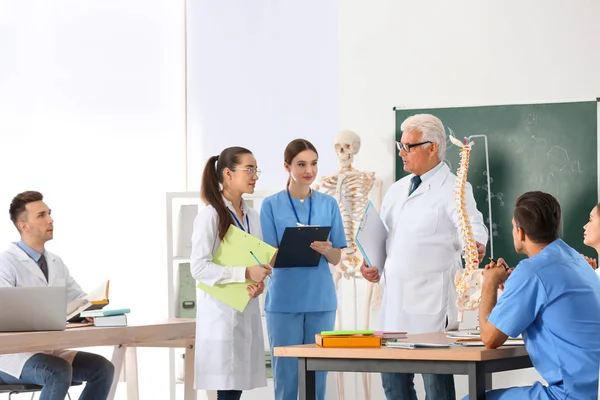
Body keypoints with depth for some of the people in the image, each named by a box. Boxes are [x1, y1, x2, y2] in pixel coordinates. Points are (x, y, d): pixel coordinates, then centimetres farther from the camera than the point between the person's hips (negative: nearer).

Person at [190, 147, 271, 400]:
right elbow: (198, 267, -16)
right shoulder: (210, 216, -10)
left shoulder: (252, 217, 12)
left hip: (248, 310, 7)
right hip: (221, 312, -7)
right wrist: (246, 274, -21)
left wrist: (259, 283, -3)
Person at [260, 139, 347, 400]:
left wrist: (325, 249, -18)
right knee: (286, 374, 0)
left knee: (317, 374, 6)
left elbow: (337, 258, 5)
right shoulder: (272, 205, -1)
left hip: (321, 300, 2)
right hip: (285, 300, -2)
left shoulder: (328, 204, 6)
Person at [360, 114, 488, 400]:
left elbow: (472, 225, -20)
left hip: (431, 302, -7)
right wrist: (371, 263, 6)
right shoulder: (397, 190, 16)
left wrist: (476, 245, -42)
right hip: (396, 299, 7)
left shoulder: (452, 189, -6)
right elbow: (381, 234, 24)